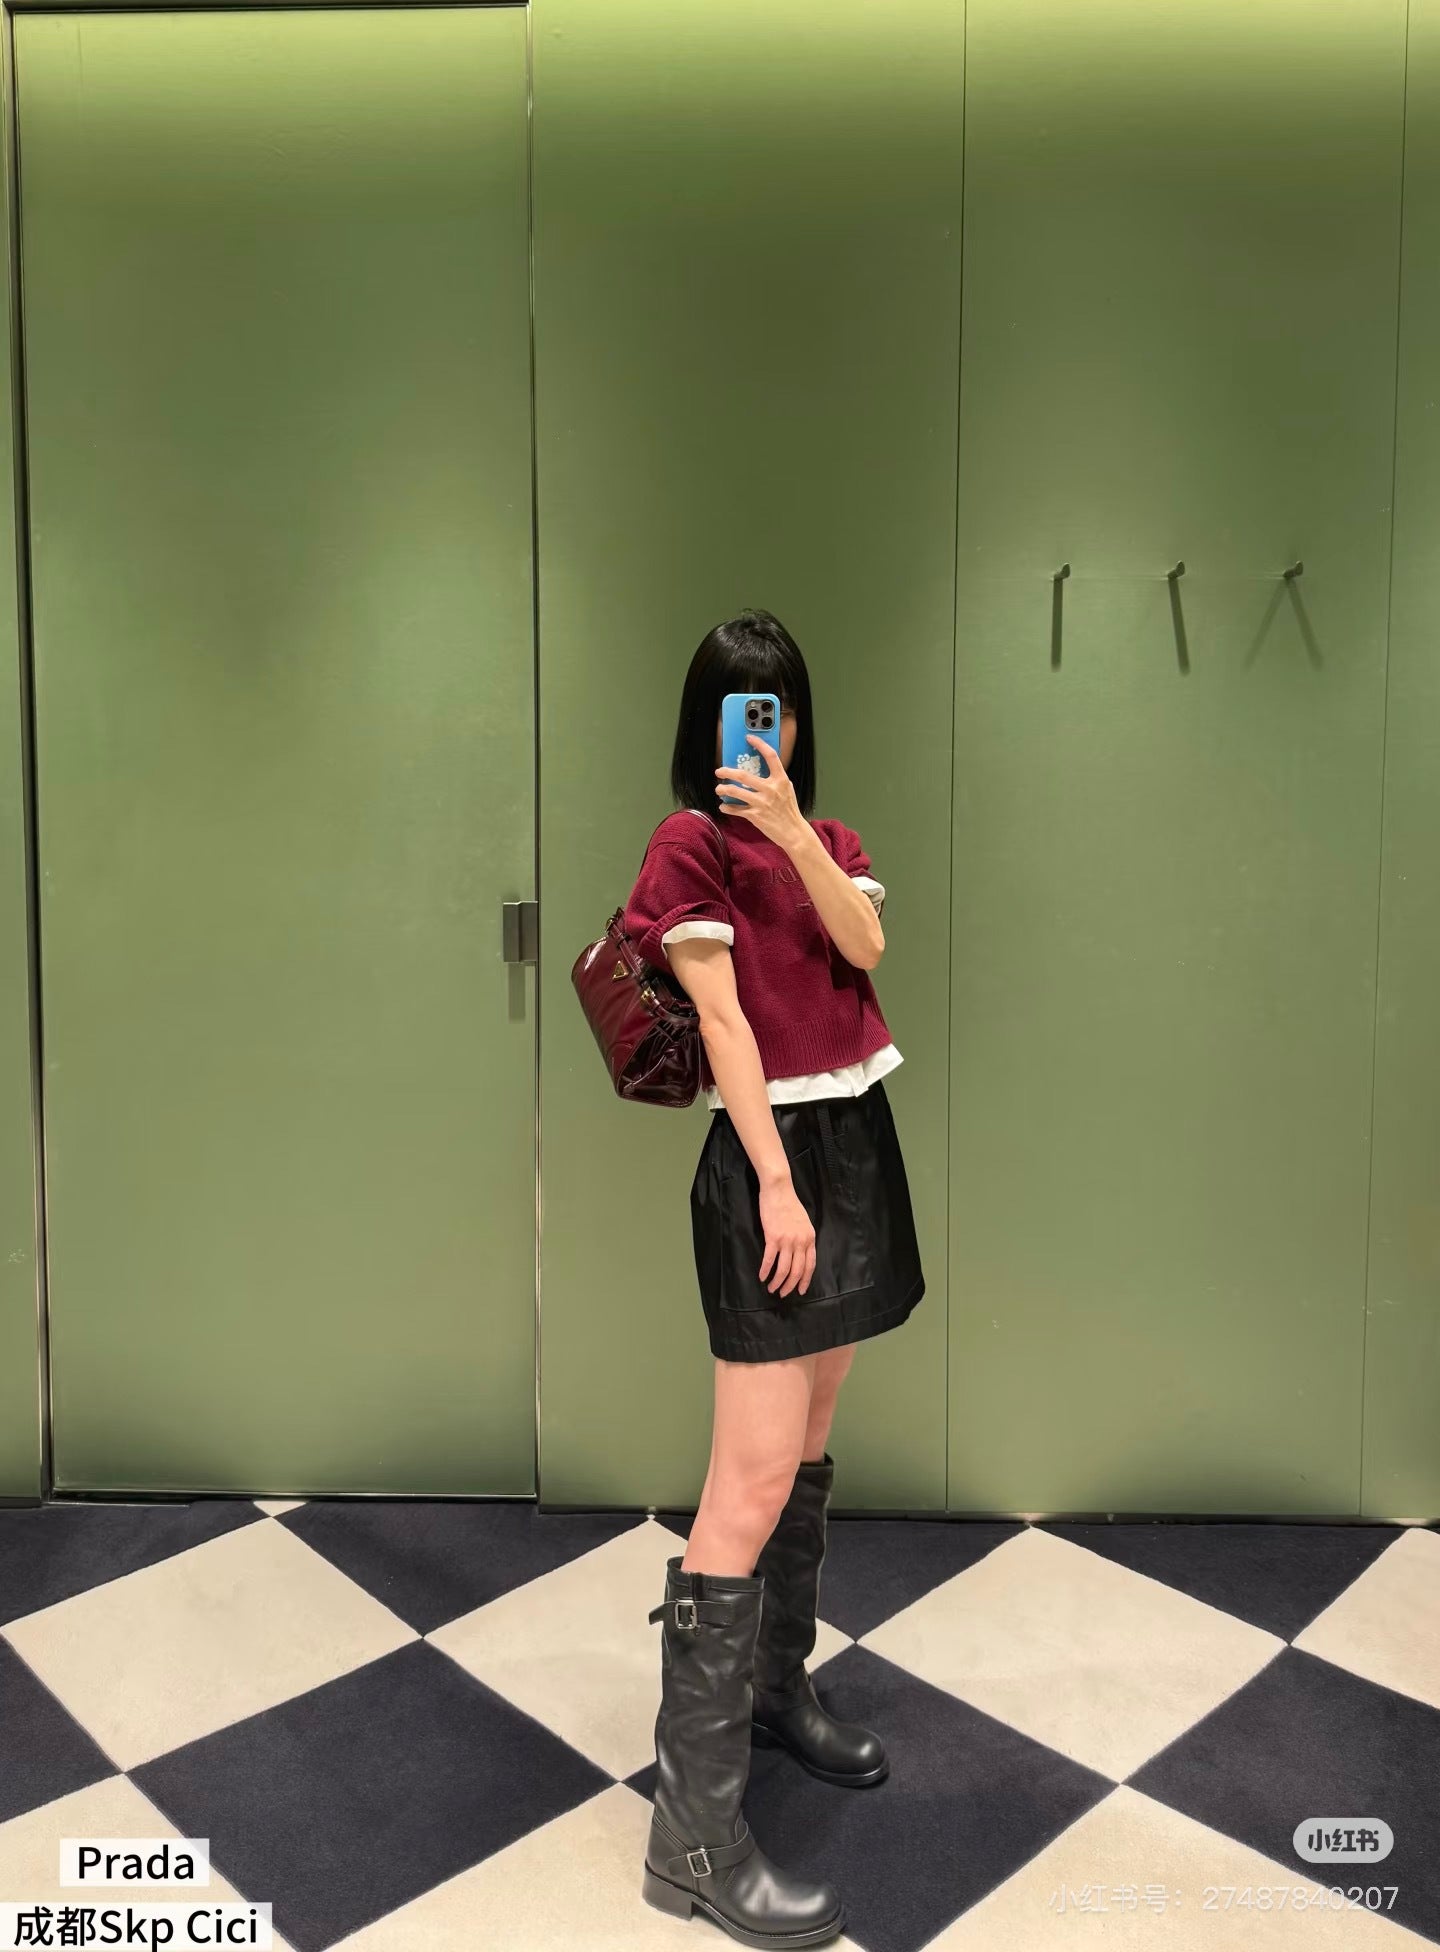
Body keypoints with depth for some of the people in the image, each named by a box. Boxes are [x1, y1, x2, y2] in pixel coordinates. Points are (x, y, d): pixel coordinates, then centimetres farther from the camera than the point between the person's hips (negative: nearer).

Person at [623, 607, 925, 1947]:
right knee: (754, 1479, -10)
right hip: (769, 1148, -7)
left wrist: (793, 831, -17)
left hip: (857, 1137, 8)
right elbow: (722, 1015, -13)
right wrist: (775, 1182, -19)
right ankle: (695, 1832, -2)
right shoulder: (690, 843, -5)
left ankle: (778, 1687, 34)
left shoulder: (828, 840, 14)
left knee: (810, 1445, 17)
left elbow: (865, 947, -5)